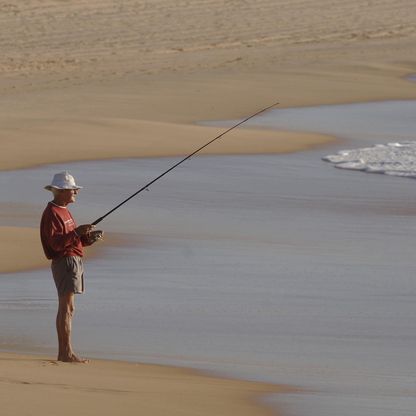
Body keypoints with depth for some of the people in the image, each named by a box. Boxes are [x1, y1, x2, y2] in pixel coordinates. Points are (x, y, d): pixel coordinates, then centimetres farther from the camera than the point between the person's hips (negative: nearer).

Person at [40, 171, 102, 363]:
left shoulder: (64, 211, 19)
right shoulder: (52, 214, -13)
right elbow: (56, 243, -22)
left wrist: (88, 238, 4)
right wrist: (77, 231, -26)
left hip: (74, 261, 11)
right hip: (65, 261, -11)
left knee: (65, 308, 10)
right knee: (67, 307, -12)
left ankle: (63, 352, 12)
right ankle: (67, 352, -14)